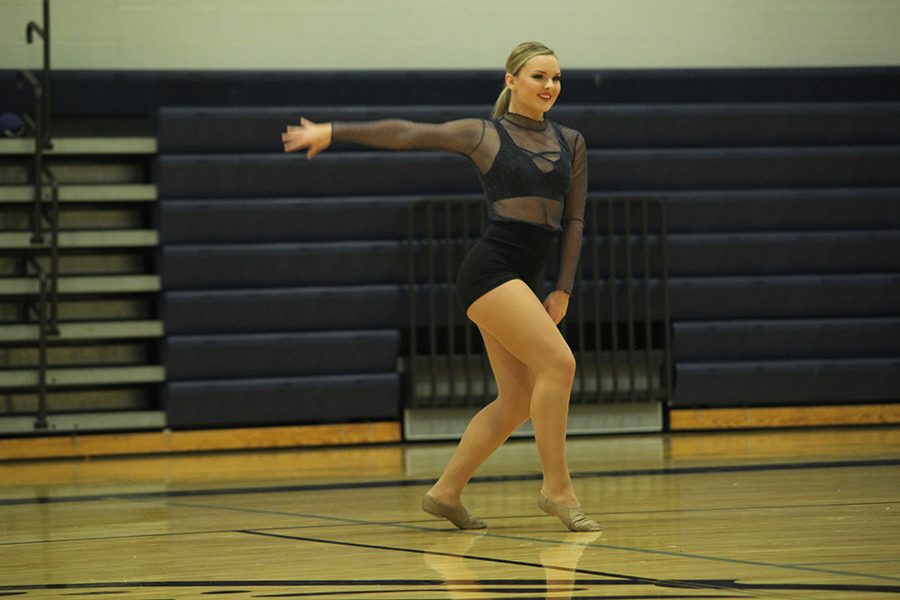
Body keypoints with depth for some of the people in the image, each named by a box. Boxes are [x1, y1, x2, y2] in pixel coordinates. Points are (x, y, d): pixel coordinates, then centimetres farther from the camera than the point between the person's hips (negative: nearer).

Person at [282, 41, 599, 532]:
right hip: (489, 269, -7)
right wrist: (332, 131, -4)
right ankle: (557, 488, -14)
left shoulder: (570, 143, 13)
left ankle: (446, 492, 15)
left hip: (525, 280, 7)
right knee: (557, 362, -21)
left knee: (516, 401, 5)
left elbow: (573, 220, 13)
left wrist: (563, 289, 6)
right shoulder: (485, 135, 0)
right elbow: (406, 133, -1)